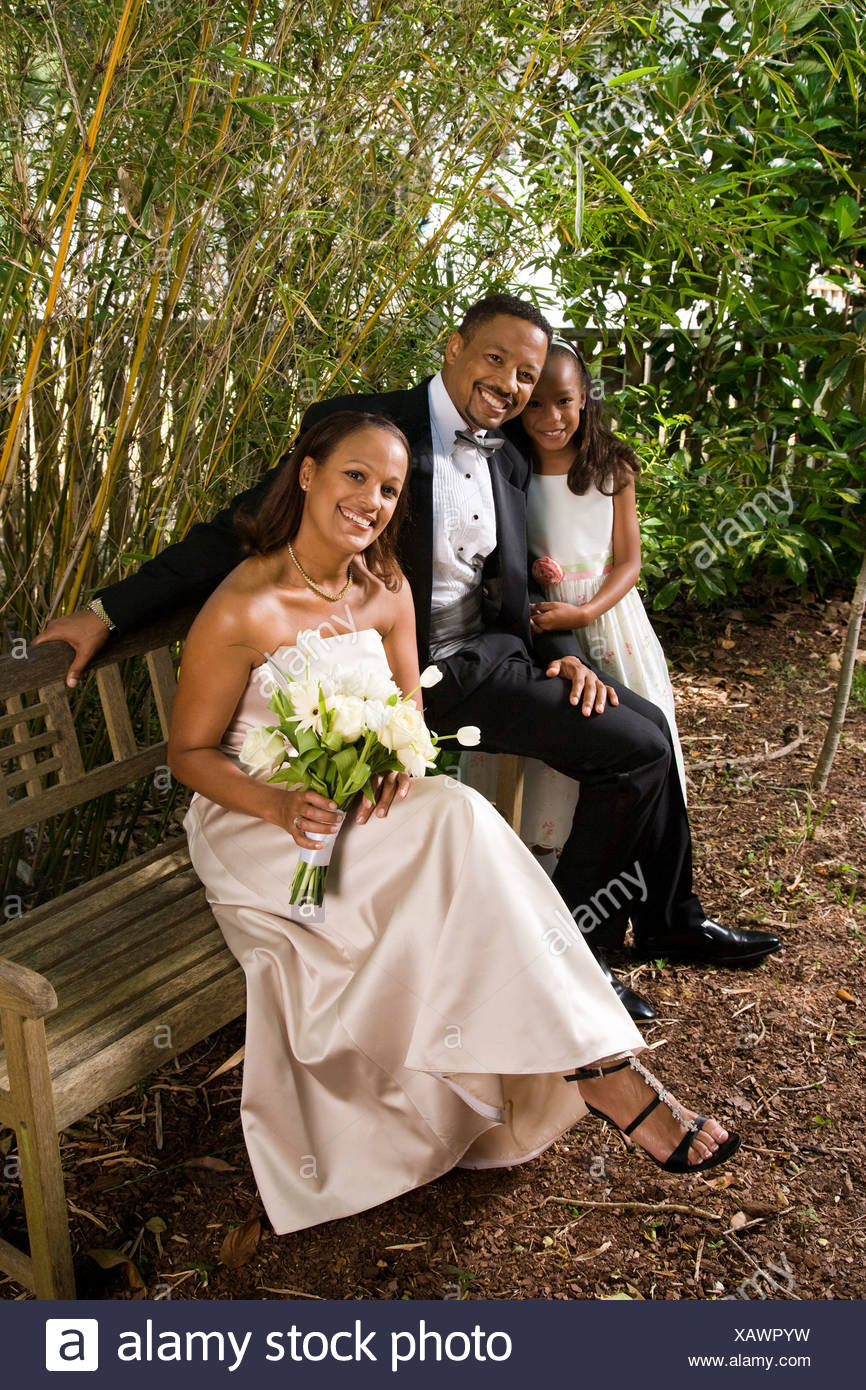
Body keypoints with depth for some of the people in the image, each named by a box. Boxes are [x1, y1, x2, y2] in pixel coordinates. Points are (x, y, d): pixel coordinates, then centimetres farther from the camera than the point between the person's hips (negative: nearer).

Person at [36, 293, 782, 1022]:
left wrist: (562, 653, -2)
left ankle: (671, 920, 27)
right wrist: (111, 610, -12)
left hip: (494, 650, 8)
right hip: (428, 674, -8)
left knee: (650, 725, 6)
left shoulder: (511, 463, 12)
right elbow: (244, 528, -9)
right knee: (636, 747, -14)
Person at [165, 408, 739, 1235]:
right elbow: (189, 753, -9)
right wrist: (282, 805, -27)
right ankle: (603, 1069, -23)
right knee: (460, 823, -30)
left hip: (366, 811, 6)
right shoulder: (243, 610, -16)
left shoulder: (387, 592, 3)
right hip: (254, 826, -6)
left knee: (456, 817, -28)